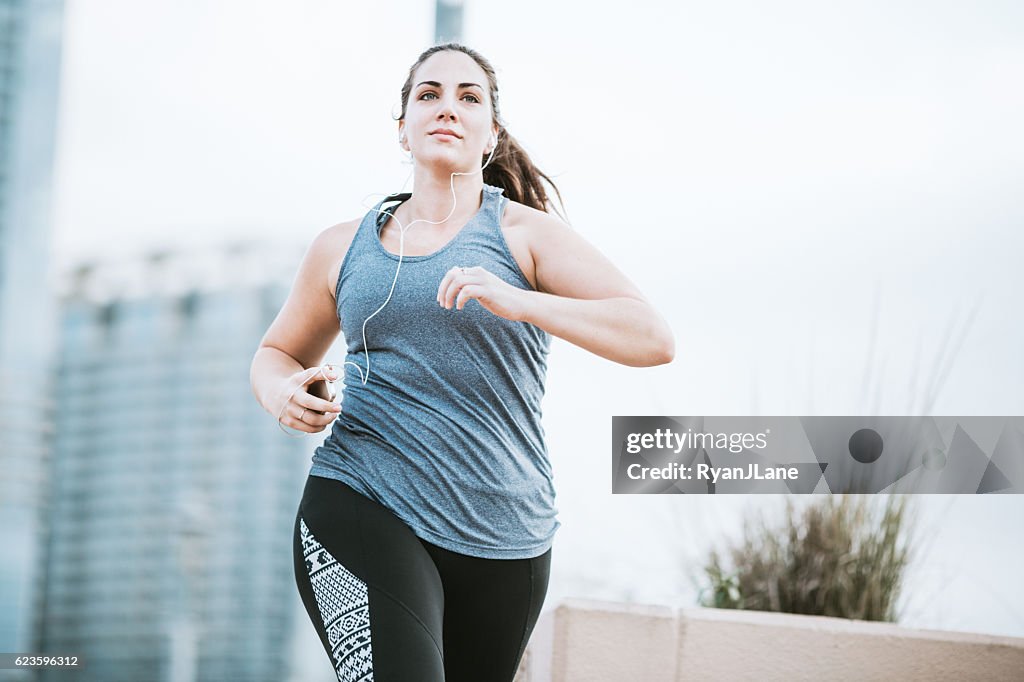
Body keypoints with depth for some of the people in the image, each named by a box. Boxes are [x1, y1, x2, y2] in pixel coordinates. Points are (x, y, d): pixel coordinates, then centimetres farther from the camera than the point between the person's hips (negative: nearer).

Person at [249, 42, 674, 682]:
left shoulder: (525, 232, 3)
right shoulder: (342, 248, 12)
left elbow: (655, 339, -8)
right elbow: (277, 354, 27)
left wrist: (519, 301, -22)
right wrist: (284, 394, 1)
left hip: (502, 539, 1)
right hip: (361, 509, -1)